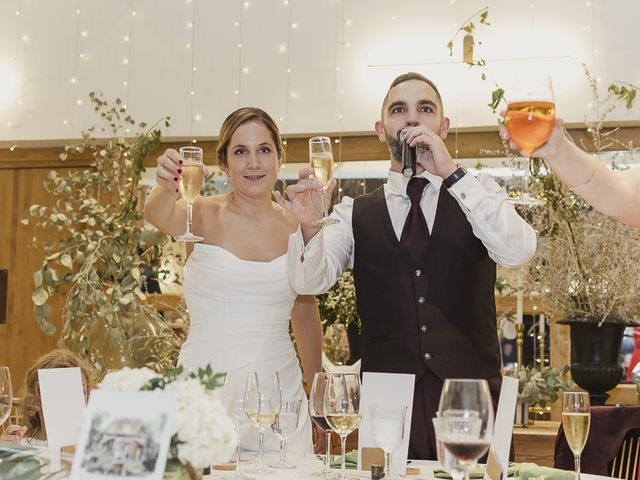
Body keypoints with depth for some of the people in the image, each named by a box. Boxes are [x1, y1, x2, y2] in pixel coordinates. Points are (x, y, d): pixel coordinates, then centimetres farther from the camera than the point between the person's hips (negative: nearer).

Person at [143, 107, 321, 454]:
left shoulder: (296, 228, 4)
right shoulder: (205, 216, -4)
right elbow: (158, 216, -27)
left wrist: (316, 390, 17)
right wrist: (166, 188, -49)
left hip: (279, 389, 3)